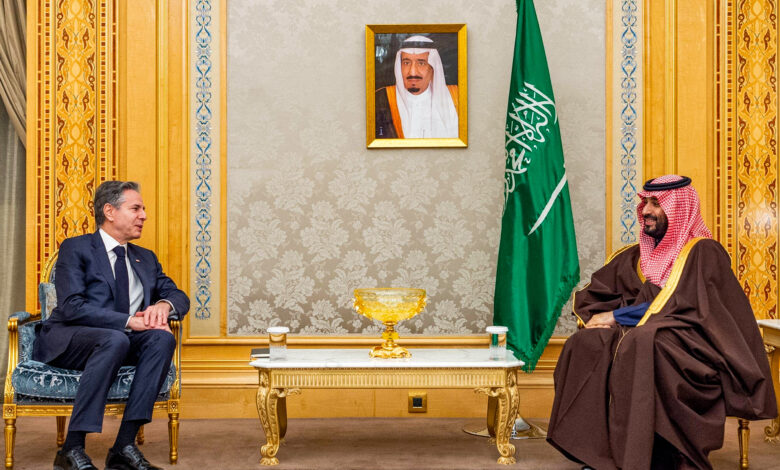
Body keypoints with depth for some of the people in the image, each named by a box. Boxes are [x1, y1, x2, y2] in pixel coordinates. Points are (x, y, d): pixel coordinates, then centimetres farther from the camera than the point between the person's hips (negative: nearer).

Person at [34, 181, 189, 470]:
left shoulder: (145, 259, 21)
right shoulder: (75, 249, 1)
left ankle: (124, 446, -28)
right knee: (114, 340, -37)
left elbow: (178, 296, 15)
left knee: (162, 337, -25)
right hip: (66, 342, -5)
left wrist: (163, 305, -11)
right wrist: (129, 321, -22)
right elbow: (71, 307, -13)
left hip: (118, 340, 5)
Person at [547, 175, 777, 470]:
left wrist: (617, 316, -13)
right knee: (588, 343, -23)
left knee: (641, 343, -37)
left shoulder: (703, 253, -2)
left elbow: (681, 307, -14)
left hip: (690, 349, -6)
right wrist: (602, 318, -7)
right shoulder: (636, 256, 17)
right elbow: (590, 297, 16)